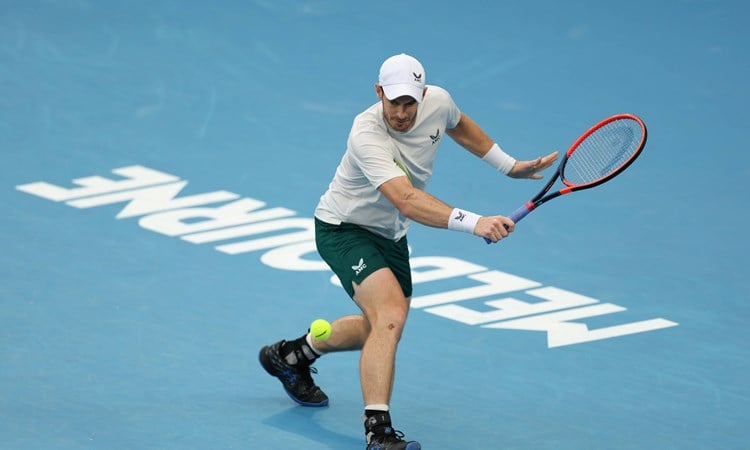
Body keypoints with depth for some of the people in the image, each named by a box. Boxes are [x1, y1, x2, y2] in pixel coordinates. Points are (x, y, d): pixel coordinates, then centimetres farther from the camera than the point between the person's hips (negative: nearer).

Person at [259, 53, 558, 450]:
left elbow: (460, 126, 12)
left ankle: (292, 355, 47)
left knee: (380, 329, 24)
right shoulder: (367, 135, -36)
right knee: (391, 314, -29)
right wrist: (473, 222, -60)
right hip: (343, 228, -8)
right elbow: (406, 199, -49)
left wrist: (509, 165, 14)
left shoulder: (438, 102, -15)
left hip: (389, 234, 8)